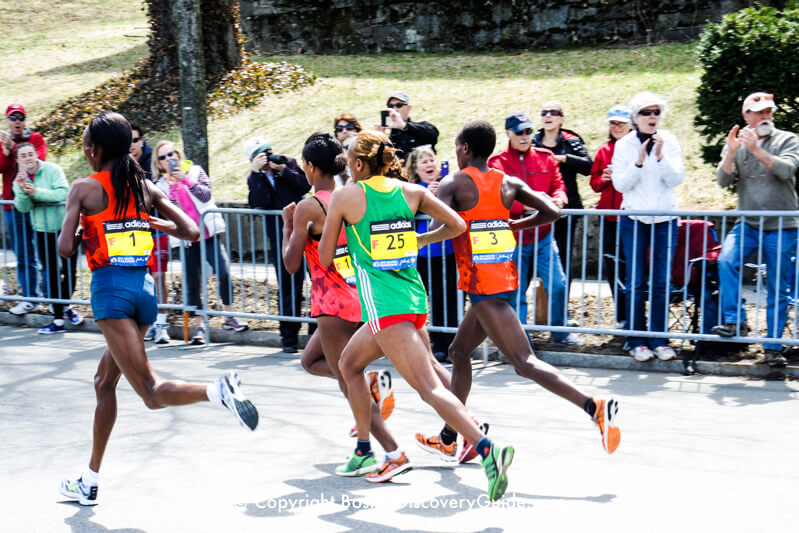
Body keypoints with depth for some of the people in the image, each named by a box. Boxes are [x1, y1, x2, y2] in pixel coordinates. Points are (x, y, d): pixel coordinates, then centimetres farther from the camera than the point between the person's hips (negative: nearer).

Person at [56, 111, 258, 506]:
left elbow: (65, 248, -10)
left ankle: (218, 391, -38)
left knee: (152, 393, -11)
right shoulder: (145, 187, 9)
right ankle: (89, 482, 27)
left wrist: (82, 233, 11)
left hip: (110, 287, -7)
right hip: (145, 286, 7)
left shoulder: (84, 188, -4)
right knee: (104, 383, 20)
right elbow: (191, 232, 5)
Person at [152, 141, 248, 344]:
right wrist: (173, 186, -15)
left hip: (209, 233, -1)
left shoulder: (195, 171, 6)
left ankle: (229, 317, 3)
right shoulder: (162, 185, 7)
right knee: (192, 285, 2)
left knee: (224, 274, -12)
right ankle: (199, 326, 12)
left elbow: (206, 195, -8)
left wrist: (186, 180, -17)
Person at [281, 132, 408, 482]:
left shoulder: (308, 208, -12)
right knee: (310, 361, 26)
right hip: (361, 294, 8)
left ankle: (394, 454, -8)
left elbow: (292, 264, -9)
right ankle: (373, 381, 7)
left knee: (349, 385, -1)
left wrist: (287, 224, 5)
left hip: (334, 304, -8)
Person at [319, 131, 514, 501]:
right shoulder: (411, 191, 9)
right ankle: (364, 451, 29)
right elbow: (457, 225, 7)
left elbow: (324, 259, 3)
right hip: (414, 297, 7)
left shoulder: (345, 196, -3)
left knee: (428, 387, -13)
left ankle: (487, 449, -27)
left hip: (382, 304, -7)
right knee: (349, 363, 27)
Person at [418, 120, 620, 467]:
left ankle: (595, 407, -24)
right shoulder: (508, 183, 10)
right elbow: (552, 212, 4)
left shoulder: (455, 183, -6)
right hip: (506, 278, 8)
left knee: (524, 362, -11)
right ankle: (451, 435, 28)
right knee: (459, 351, 20)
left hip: (482, 283, -8)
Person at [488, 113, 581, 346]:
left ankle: (560, 333, 18)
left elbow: (558, 184, 10)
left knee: (558, 284, -2)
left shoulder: (545, 157, 9)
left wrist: (558, 199, -14)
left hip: (543, 235, 2)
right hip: (513, 238, -2)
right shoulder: (497, 163, -1)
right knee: (516, 291, 6)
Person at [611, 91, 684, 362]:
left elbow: (676, 179, -5)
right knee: (636, 282, -1)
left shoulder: (669, 141, 2)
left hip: (665, 219, 1)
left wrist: (660, 156, -19)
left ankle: (658, 339, 11)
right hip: (634, 219, -1)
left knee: (661, 283, 2)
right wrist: (639, 161, -18)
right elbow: (620, 184, -5)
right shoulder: (624, 145, 0)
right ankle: (636, 340, 7)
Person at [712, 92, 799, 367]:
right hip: (748, 223, 2)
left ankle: (773, 347, 10)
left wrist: (756, 150, -24)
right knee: (726, 261, -26)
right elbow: (723, 180, -2)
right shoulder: (735, 144, 8)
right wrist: (731, 153, -19)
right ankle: (735, 322, -16)